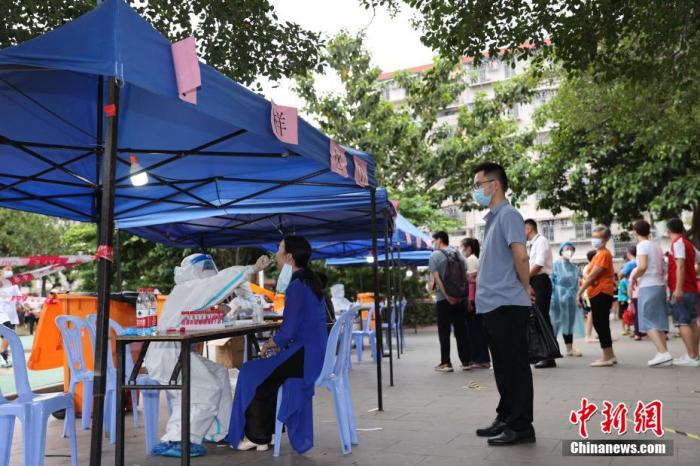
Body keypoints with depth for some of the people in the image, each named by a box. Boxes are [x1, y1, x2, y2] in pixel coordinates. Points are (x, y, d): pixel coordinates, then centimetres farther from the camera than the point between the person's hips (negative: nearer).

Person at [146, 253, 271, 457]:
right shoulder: (188, 289, -12)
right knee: (208, 391, -10)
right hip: (168, 355, -10)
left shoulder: (191, 291, 17)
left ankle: (219, 431, 15)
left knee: (219, 373, 13)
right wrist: (252, 269, -19)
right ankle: (173, 442, -11)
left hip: (176, 353, 10)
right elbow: (220, 280, -19)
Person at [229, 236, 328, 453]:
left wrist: (268, 345, -2)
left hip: (306, 355, -9)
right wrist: (275, 343, 11)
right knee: (264, 371, 17)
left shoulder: (297, 287, -18)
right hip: (316, 352, 9)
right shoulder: (310, 281, 12)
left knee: (253, 374, 3)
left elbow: (289, 330, -20)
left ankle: (256, 437, 17)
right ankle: (263, 434, 21)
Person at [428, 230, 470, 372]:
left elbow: (436, 278, -12)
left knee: (444, 331, 1)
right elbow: (465, 275, 8)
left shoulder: (435, 256, -3)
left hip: (443, 299, -4)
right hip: (459, 298, 4)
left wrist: (447, 296, -14)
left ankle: (446, 363, 2)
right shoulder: (458, 254, 12)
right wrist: (463, 295, 6)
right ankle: (465, 361, 9)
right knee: (461, 330, 8)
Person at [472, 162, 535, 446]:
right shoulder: (492, 219, 18)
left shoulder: (508, 215, -11)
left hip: (508, 304, -9)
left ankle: (521, 426, 6)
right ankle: (506, 419, 25)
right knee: (502, 367, 15)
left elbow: (521, 256, -21)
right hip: (492, 304, 10)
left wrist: (525, 288, -9)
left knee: (515, 366, -2)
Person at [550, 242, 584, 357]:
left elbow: (576, 285, 16)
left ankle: (570, 348, 16)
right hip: (558, 299, -5)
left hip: (570, 299, 6)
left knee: (569, 322, 10)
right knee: (555, 322, -5)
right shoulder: (556, 265, -4)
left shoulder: (575, 269, 13)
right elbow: (551, 282, -7)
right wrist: (553, 298, -13)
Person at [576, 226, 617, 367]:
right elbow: (592, 275, 16)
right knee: (600, 324, 14)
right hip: (597, 293, 10)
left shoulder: (604, 254, -13)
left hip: (601, 293, -10)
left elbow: (592, 275, -17)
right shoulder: (599, 254, 19)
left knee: (601, 325, -7)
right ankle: (610, 356, 21)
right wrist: (583, 290, 2)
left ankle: (607, 358, -3)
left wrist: (580, 291, -14)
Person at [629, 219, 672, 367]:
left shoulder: (642, 245, -9)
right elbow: (662, 269, 16)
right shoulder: (657, 246, 15)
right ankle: (663, 353, 8)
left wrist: (634, 278, -6)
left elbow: (643, 267, -21)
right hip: (660, 285, 8)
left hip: (648, 287, -8)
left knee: (648, 322, -6)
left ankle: (663, 353, -16)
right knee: (658, 321, 10)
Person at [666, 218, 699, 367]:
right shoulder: (688, 243, 15)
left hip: (681, 290, -9)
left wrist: (679, 288, -24)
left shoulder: (678, 243, -11)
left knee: (683, 322, -9)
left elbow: (680, 266, -20)